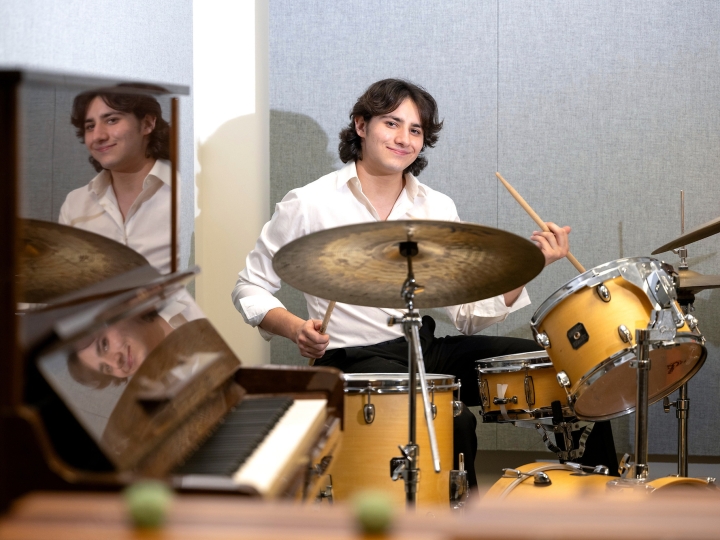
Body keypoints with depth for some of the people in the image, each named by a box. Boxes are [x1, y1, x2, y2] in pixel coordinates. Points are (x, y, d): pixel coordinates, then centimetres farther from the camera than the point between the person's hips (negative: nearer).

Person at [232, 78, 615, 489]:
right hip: (354, 361, -6)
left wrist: (527, 266, -14)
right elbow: (251, 289, 1)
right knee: (454, 422, -32)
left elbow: (471, 316, 2)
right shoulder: (308, 206, -7)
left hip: (427, 347, 6)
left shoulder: (438, 209, 7)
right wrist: (296, 328, -18)